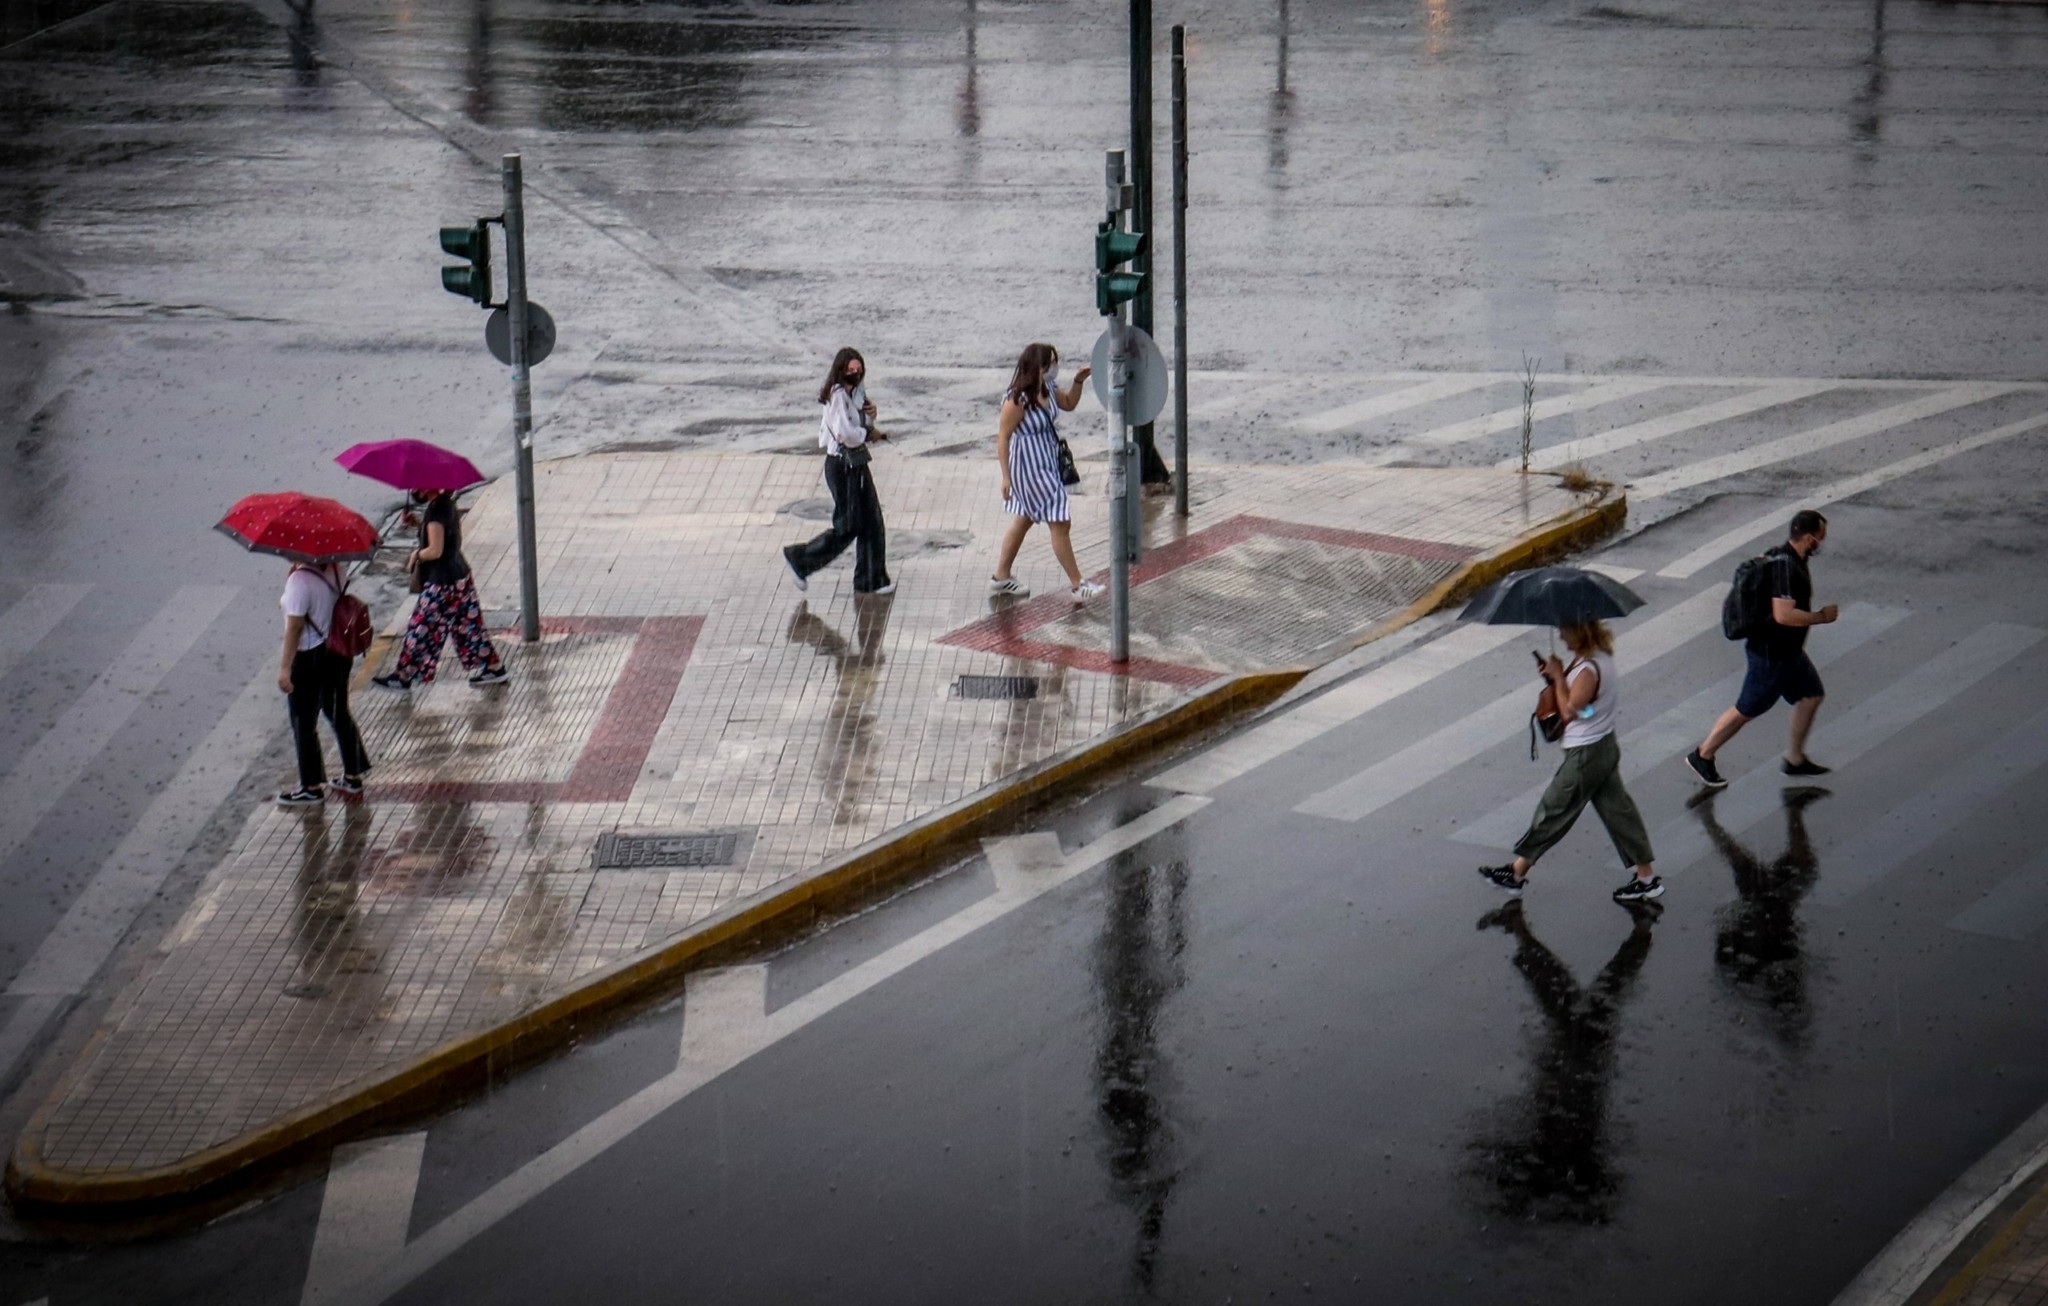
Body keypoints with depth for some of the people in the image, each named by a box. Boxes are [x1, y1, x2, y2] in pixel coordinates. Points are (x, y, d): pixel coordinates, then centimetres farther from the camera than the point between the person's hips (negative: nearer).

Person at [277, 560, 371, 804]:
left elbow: (295, 626, -23)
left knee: (304, 723, 6)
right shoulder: (334, 569, -2)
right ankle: (352, 776, 30)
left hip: (309, 657, -8)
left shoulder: (299, 580, -24)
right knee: (338, 714, 21)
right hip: (338, 653, 8)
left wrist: (285, 667, -18)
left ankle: (312, 787, 14)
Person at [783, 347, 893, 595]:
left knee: (872, 522, 10)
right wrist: (869, 434, -14)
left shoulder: (856, 393, 9)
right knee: (847, 526, -2)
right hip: (841, 465, -9)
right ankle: (800, 559, 14)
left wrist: (870, 415, -1)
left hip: (858, 464, 9)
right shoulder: (837, 395, -19)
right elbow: (844, 433, -29)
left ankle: (871, 580, 17)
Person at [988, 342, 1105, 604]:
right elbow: (1003, 437, -20)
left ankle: (1001, 577, 35)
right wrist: (1006, 477, -18)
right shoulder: (1017, 400, -27)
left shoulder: (1048, 389, -2)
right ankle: (1076, 586, 6)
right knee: (1060, 524, -3)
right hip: (1030, 469, -10)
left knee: (1024, 519, 21)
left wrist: (1078, 381, 0)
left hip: (1047, 463, 10)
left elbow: (1068, 404, 19)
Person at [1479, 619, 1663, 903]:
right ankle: (1646, 878, 19)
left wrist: (1558, 676, -16)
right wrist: (1558, 676, -4)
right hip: (1605, 745, 9)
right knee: (1616, 809, 14)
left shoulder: (1588, 669, -27)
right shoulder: (1600, 655, 3)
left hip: (1585, 754, -9)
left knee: (1553, 810, 4)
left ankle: (1517, 872, 18)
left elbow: (1569, 709, -23)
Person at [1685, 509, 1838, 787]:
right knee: (1747, 709, 3)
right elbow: (1783, 614, -36)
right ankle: (1702, 756, 18)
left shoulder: (1792, 559, 2)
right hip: (1771, 654, -10)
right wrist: (1821, 617, -24)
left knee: (1811, 695, 17)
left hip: (1789, 650, 10)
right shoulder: (1785, 567, -30)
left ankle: (1795, 759, 29)